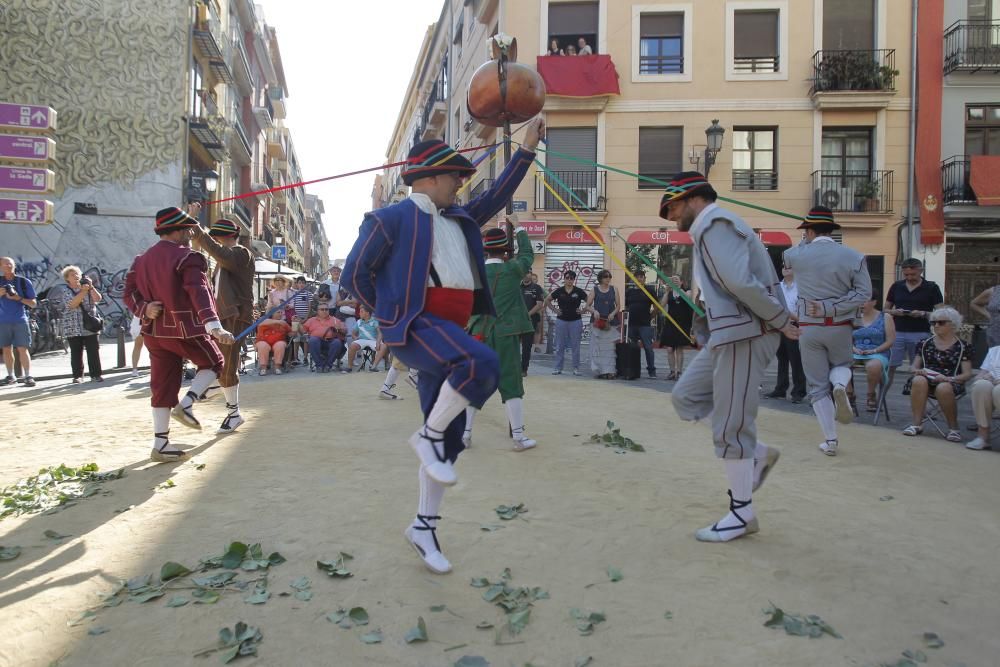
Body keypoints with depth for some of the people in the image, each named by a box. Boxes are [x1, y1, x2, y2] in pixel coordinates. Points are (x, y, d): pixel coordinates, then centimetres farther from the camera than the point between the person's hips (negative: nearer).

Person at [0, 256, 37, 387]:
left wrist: (18, 298, -12)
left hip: (20, 320, -2)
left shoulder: (24, 282, 2)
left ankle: (28, 376, -3)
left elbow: (33, 303, 3)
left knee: (22, 349, -4)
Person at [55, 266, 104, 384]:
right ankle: (78, 376, 9)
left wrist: (91, 287, -17)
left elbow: (98, 299, -5)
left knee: (94, 352, -1)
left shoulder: (88, 288, 11)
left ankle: (95, 375, 3)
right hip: (73, 329, -1)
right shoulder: (64, 292, 5)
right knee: (76, 353, 1)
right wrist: (83, 291, -20)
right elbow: (72, 304, -13)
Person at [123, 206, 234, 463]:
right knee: (213, 363, 17)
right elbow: (198, 292, -28)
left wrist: (144, 309, -7)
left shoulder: (142, 260, 12)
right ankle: (185, 404, -3)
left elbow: (129, 293, 9)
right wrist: (214, 326, -39)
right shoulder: (188, 258, -14)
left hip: (155, 331, 7)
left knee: (163, 385, 11)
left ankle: (161, 445, 12)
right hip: (185, 329, -7)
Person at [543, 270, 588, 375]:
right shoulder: (559, 291, 0)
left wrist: (583, 311, -3)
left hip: (576, 321, -1)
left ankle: (576, 368, 12)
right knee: (560, 346, 5)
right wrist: (555, 310, 5)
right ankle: (558, 368, 12)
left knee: (575, 346, 4)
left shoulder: (579, 291, -3)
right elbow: (547, 300, 12)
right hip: (561, 320, 1)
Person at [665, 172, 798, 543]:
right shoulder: (711, 228, 22)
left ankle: (742, 514, 10)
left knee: (729, 425, -4)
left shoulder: (714, 224, -11)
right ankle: (758, 455, 19)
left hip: (745, 335, -10)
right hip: (728, 334, 10)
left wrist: (781, 321, -16)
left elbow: (740, 282, -24)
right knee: (686, 397, 12)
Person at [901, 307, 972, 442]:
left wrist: (949, 378, -18)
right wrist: (918, 371, -8)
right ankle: (917, 424, -31)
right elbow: (914, 367, 16)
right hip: (927, 380, 3)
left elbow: (967, 374, 0)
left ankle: (954, 428, -18)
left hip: (950, 383, -2)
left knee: (943, 388, -39)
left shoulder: (962, 347, 6)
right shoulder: (924, 343, 15)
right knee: (919, 380, -35)